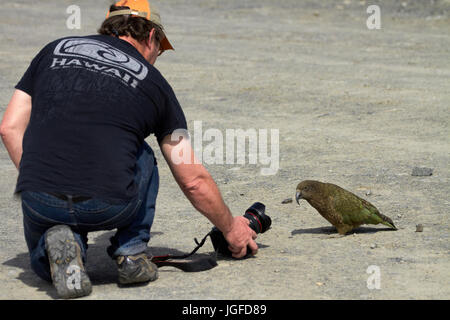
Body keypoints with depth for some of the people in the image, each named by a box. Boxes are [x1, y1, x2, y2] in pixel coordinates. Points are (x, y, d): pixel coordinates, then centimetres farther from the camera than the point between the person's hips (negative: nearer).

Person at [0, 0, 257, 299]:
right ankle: (132, 253, 18)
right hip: (109, 207, -1)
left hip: (39, 201, 1)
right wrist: (230, 227, 30)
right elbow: (194, 180, 15)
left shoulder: (55, 50, 18)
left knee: (43, 265, 34)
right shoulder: (153, 81, 13)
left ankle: (59, 243, -2)